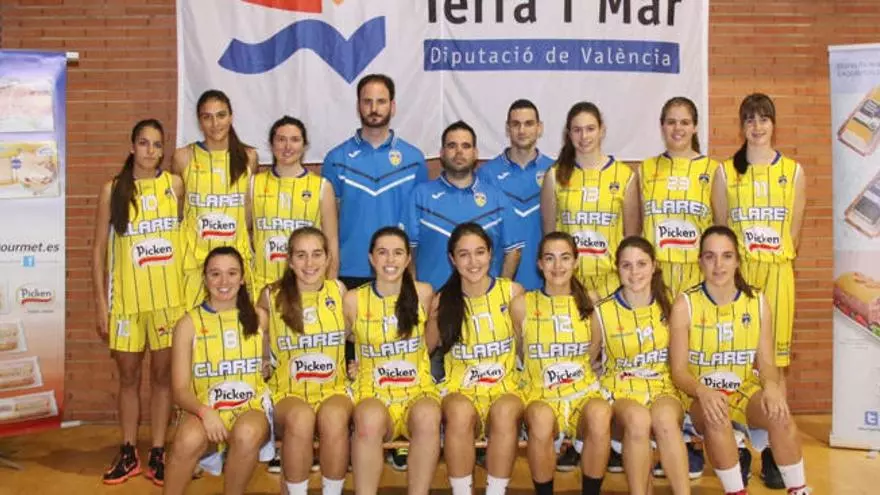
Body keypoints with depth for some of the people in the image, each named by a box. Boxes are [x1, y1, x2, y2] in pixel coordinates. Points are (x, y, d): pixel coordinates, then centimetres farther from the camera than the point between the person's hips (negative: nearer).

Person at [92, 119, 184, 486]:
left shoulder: (175, 185, 2)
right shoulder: (112, 190, 1)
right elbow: (99, 248, 3)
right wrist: (100, 301, -2)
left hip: (169, 296, 0)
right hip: (126, 298, 0)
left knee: (163, 375, 7)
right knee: (128, 377, 10)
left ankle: (157, 455, 18)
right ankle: (128, 454, 23)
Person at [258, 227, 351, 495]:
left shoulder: (339, 291, 3)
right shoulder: (272, 296, 0)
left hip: (334, 388, 1)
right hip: (288, 391, -1)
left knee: (334, 417, -34)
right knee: (300, 418, -35)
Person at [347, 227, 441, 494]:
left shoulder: (423, 293, 3)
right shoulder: (353, 300, 0)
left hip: (418, 389, 1)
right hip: (372, 391, -1)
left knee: (428, 416, -35)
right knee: (370, 419, -37)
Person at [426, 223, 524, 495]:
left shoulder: (512, 292, 0)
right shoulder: (443, 301, 2)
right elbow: (425, 348, 11)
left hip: (505, 387, 0)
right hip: (460, 390, 0)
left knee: (505, 411, -36)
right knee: (460, 412, -35)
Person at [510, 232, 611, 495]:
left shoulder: (590, 301, 3)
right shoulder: (521, 304, 0)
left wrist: (573, 376, 12)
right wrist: (541, 373, 7)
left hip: (584, 392, 1)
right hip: (540, 394, -1)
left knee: (600, 414, -35)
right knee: (541, 418, -38)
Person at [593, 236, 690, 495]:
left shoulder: (668, 304, 3)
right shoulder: (602, 312, -3)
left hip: (663, 388, 1)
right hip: (620, 392, -1)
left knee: (665, 418, -35)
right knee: (638, 419, -37)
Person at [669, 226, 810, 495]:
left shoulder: (758, 302, -1)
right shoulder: (685, 305, -9)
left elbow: (766, 362, 0)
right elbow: (678, 370, -9)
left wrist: (772, 386, -23)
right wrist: (702, 391, -30)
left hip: (745, 391, 2)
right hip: (701, 396, -2)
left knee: (780, 416, -28)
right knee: (716, 419, -35)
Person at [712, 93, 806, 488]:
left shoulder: (793, 170, 9)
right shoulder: (726, 171, 7)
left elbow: (794, 229, 9)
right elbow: (719, 227, 7)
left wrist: (774, 259, 2)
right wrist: (734, 260, 0)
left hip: (777, 273, 1)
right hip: (736, 272, 0)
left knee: (774, 359, 1)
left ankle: (772, 451, 8)